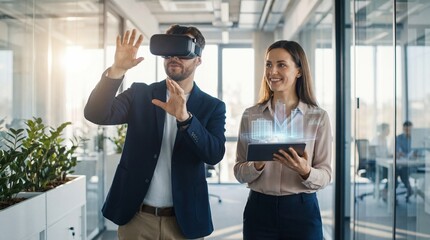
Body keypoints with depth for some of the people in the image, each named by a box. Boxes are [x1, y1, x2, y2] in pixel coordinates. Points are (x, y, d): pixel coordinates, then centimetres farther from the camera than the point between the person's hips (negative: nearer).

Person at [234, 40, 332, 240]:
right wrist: (257, 165, -17)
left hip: (302, 210, -1)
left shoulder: (319, 117, -2)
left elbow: (325, 175, -2)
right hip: (259, 210, 1)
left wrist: (306, 171, -21)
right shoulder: (250, 115, 1)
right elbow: (239, 172, 2)